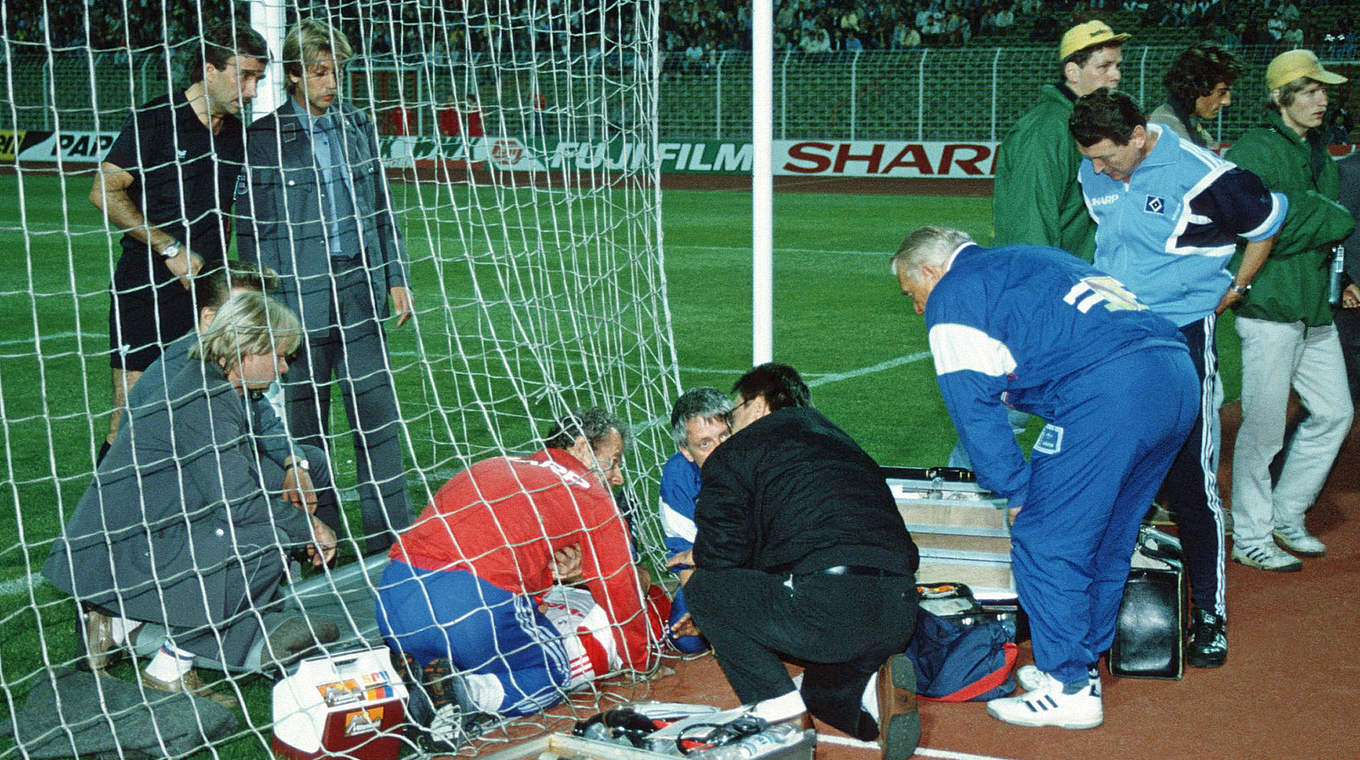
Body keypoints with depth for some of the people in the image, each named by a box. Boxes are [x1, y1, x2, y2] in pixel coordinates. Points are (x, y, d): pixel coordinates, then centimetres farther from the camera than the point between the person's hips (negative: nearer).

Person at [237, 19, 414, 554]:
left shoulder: (358, 127, 11)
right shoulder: (263, 138, -2)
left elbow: (381, 208, 17)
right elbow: (251, 226, -1)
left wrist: (396, 278, 12)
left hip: (360, 289, 3)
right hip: (297, 295, -3)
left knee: (377, 414, 2)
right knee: (303, 423, 5)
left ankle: (392, 535, 9)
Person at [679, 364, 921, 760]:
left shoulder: (732, 454, 11)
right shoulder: (841, 441, 32)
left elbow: (722, 555, 6)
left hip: (829, 609, -7)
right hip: (900, 618, 7)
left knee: (704, 588, 15)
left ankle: (776, 700, 2)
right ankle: (865, 685, 3)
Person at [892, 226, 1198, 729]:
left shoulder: (953, 295, 9)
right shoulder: (1031, 259, 34)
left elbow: (973, 404, 3)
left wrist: (1018, 493, 9)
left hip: (1108, 391, -9)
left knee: (1045, 542, 2)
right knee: (1105, 540, 20)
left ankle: (1069, 689, 7)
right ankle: (1081, 664, 30)